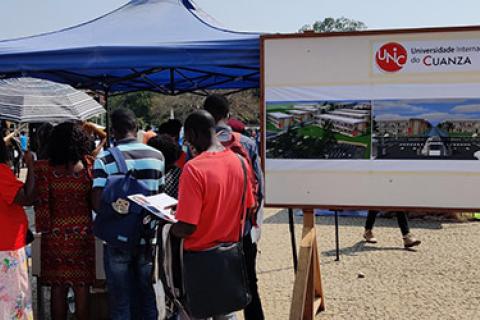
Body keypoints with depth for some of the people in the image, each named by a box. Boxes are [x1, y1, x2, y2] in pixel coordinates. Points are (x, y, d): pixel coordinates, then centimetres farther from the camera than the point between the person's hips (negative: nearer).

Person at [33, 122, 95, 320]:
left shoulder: (44, 168, -8)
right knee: (81, 289, 9)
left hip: (55, 235, 1)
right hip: (83, 234, 0)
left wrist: (43, 228, 1)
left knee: (58, 289, 11)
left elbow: (41, 201, -7)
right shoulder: (88, 167, -8)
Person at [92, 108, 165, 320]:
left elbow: (98, 204, -14)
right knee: (147, 298, 15)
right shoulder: (156, 156, -2)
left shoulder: (104, 160, -10)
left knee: (122, 302, 9)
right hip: (148, 238, 2)